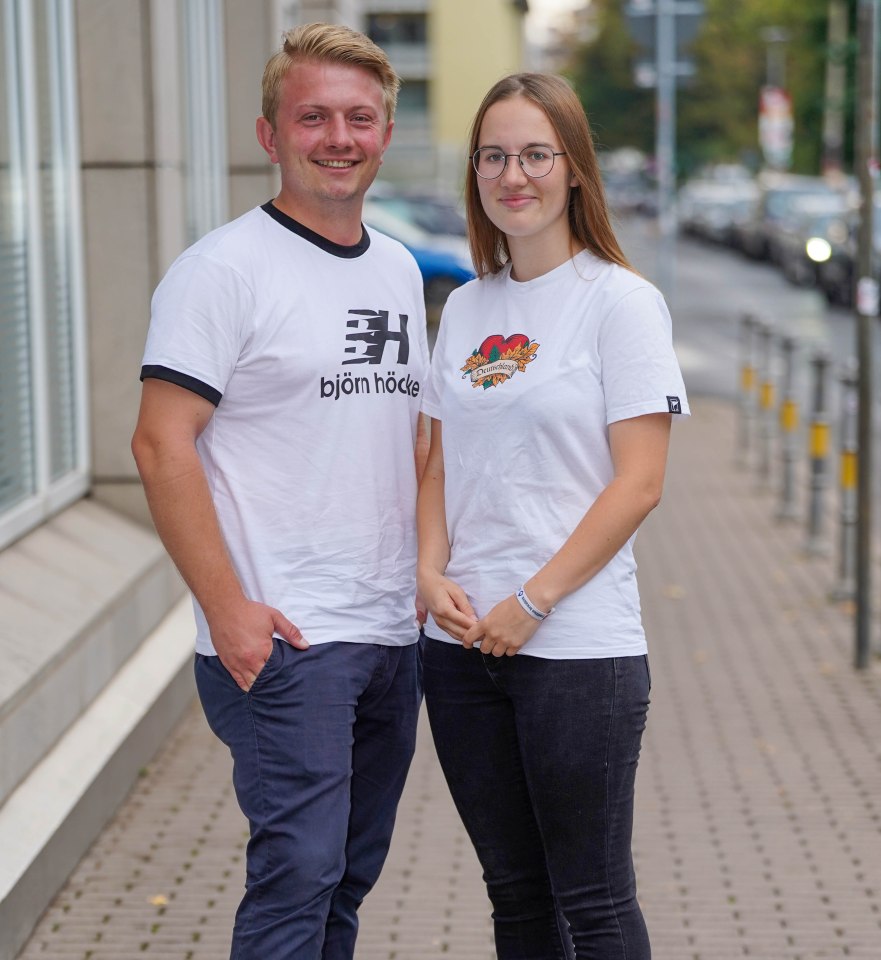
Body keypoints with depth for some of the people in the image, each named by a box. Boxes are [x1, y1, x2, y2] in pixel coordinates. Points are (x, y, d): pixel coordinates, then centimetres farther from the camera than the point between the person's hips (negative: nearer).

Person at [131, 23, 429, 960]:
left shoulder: (398, 269, 14)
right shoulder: (224, 269, -9)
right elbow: (161, 445, -14)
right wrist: (227, 606, -19)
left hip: (394, 635, 7)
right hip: (281, 640, -7)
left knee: (351, 876, 14)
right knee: (299, 874, -10)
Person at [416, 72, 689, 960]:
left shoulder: (620, 301, -6)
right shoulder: (465, 309, 11)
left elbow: (638, 484, -11)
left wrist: (531, 601, -14)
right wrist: (431, 571, -3)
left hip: (578, 646, -6)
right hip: (463, 645, 6)